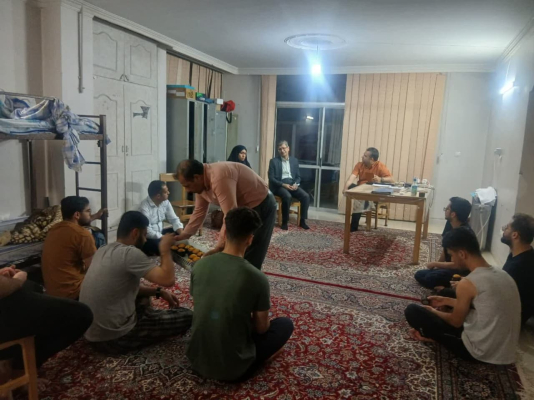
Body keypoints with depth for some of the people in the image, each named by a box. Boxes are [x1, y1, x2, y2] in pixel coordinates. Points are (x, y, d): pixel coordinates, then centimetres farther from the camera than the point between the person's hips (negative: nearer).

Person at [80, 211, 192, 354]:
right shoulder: (130, 253, -21)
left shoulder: (103, 250, 7)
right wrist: (165, 249, -10)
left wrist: (159, 292, 10)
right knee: (186, 316, -2)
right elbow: (168, 279, -25)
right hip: (114, 338, -9)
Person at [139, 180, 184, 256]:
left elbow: (174, 219, 2)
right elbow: (147, 231, -28)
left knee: (179, 233, -9)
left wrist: (182, 233, -17)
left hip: (160, 233, 7)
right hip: (147, 238, -7)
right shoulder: (144, 207, -24)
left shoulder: (166, 202, -3)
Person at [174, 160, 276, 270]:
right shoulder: (202, 181, -3)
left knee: (249, 261, -4)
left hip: (261, 206, -9)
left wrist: (219, 248, -32)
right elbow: (199, 212, 10)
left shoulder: (219, 177, -34)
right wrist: (185, 235, 10)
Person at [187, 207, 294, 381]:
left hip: (197, 360, 5)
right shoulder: (257, 278, -21)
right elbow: (261, 328, -8)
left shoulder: (200, 265, -9)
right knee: (285, 324, 13)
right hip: (233, 369, -5)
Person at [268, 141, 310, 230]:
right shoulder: (274, 161, 2)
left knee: (306, 196, -21)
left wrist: (296, 183, -9)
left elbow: (298, 176, 15)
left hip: (292, 184, 4)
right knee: (287, 196, -35)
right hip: (279, 185, -4)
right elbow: (271, 178, -4)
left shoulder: (294, 160, 14)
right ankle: (284, 222, -21)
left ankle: (302, 221, -9)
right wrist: (283, 184, -17)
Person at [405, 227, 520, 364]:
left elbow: (456, 321, -7)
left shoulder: (467, 283, -23)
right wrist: (447, 301, 20)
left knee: (412, 311, -7)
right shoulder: (502, 274, 0)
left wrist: (433, 312, 11)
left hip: (479, 351, -8)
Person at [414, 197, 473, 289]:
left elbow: (458, 264, -29)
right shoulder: (450, 224, -4)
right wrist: (437, 266, 10)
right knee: (419, 275, 9)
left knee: (430, 278, -31)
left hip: (462, 271, -9)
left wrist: (435, 264, -18)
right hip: (450, 266, 9)